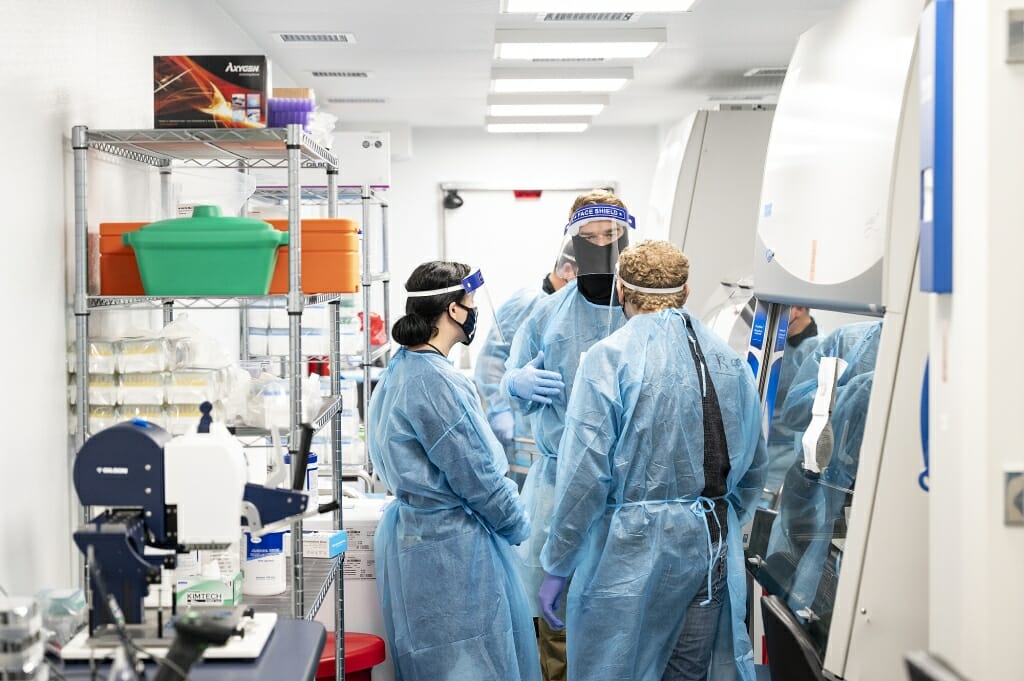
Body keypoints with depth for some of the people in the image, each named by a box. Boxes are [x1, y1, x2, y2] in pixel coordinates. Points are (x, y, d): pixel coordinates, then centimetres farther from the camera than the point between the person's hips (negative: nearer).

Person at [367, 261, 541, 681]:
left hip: (416, 531, 10)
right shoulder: (433, 381, -22)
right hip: (451, 545, -10)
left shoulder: (402, 369, 8)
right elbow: (473, 473, -19)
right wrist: (518, 524, -3)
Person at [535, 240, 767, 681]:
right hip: (713, 551, 5)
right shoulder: (731, 361, 6)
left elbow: (584, 475, -14)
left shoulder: (611, 358, -10)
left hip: (633, 551, -5)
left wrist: (556, 567, -7)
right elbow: (753, 469, 12)